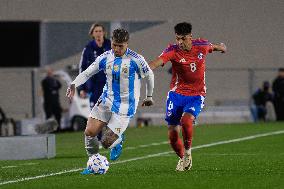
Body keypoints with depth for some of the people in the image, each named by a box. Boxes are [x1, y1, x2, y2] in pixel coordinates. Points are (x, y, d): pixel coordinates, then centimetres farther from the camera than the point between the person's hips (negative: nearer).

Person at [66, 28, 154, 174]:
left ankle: (118, 140, 29)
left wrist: (149, 96, 15)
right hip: (107, 100, 4)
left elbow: (149, 76, 3)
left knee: (107, 142, -8)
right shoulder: (105, 58, -2)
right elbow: (86, 73, 1)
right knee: (89, 132, -11)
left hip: (125, 106, -4)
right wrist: (74, 84, -18)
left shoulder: (136, 60, -13)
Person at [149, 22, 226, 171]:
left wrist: (221, 47, 41)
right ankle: (183, 158, 27)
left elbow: (214, 47, 18)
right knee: (172, 135, -2)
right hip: (176, 94, 1)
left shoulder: (202, 46, -8)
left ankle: (187, 151, -4)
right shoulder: (173, 51, -15)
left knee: (186, 120, -29)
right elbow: (157, 62, -33)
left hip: (196, 95, -1)